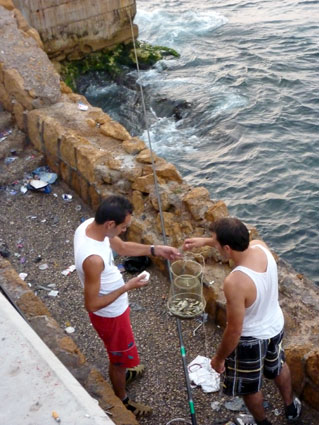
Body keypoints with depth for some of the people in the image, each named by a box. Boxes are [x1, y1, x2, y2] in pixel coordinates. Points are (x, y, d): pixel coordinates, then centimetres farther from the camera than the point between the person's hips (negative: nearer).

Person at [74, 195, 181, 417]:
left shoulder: (90, 224, -14)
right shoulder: (94, 259, -41)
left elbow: (122, 247, 3)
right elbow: (92, 304, -31)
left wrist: (156, 249, -6)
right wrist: (127, 287, -26)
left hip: (113, 308, 8)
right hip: (109, 314, -8)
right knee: (121, 356, 19)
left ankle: (122, 372, 64)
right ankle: (122, 401, 45)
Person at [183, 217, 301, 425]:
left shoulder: (235, 282, -40)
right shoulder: (261, 246, -20)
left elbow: (234, 331, -28)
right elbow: (238, 243, 7)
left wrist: (219, 358, -11)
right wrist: (205, 241, 6)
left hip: (251, 340, -7)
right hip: (276, 325, 7)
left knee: (249, 386, 24)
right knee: (279, 366, 36)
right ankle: (291, 407, 61)